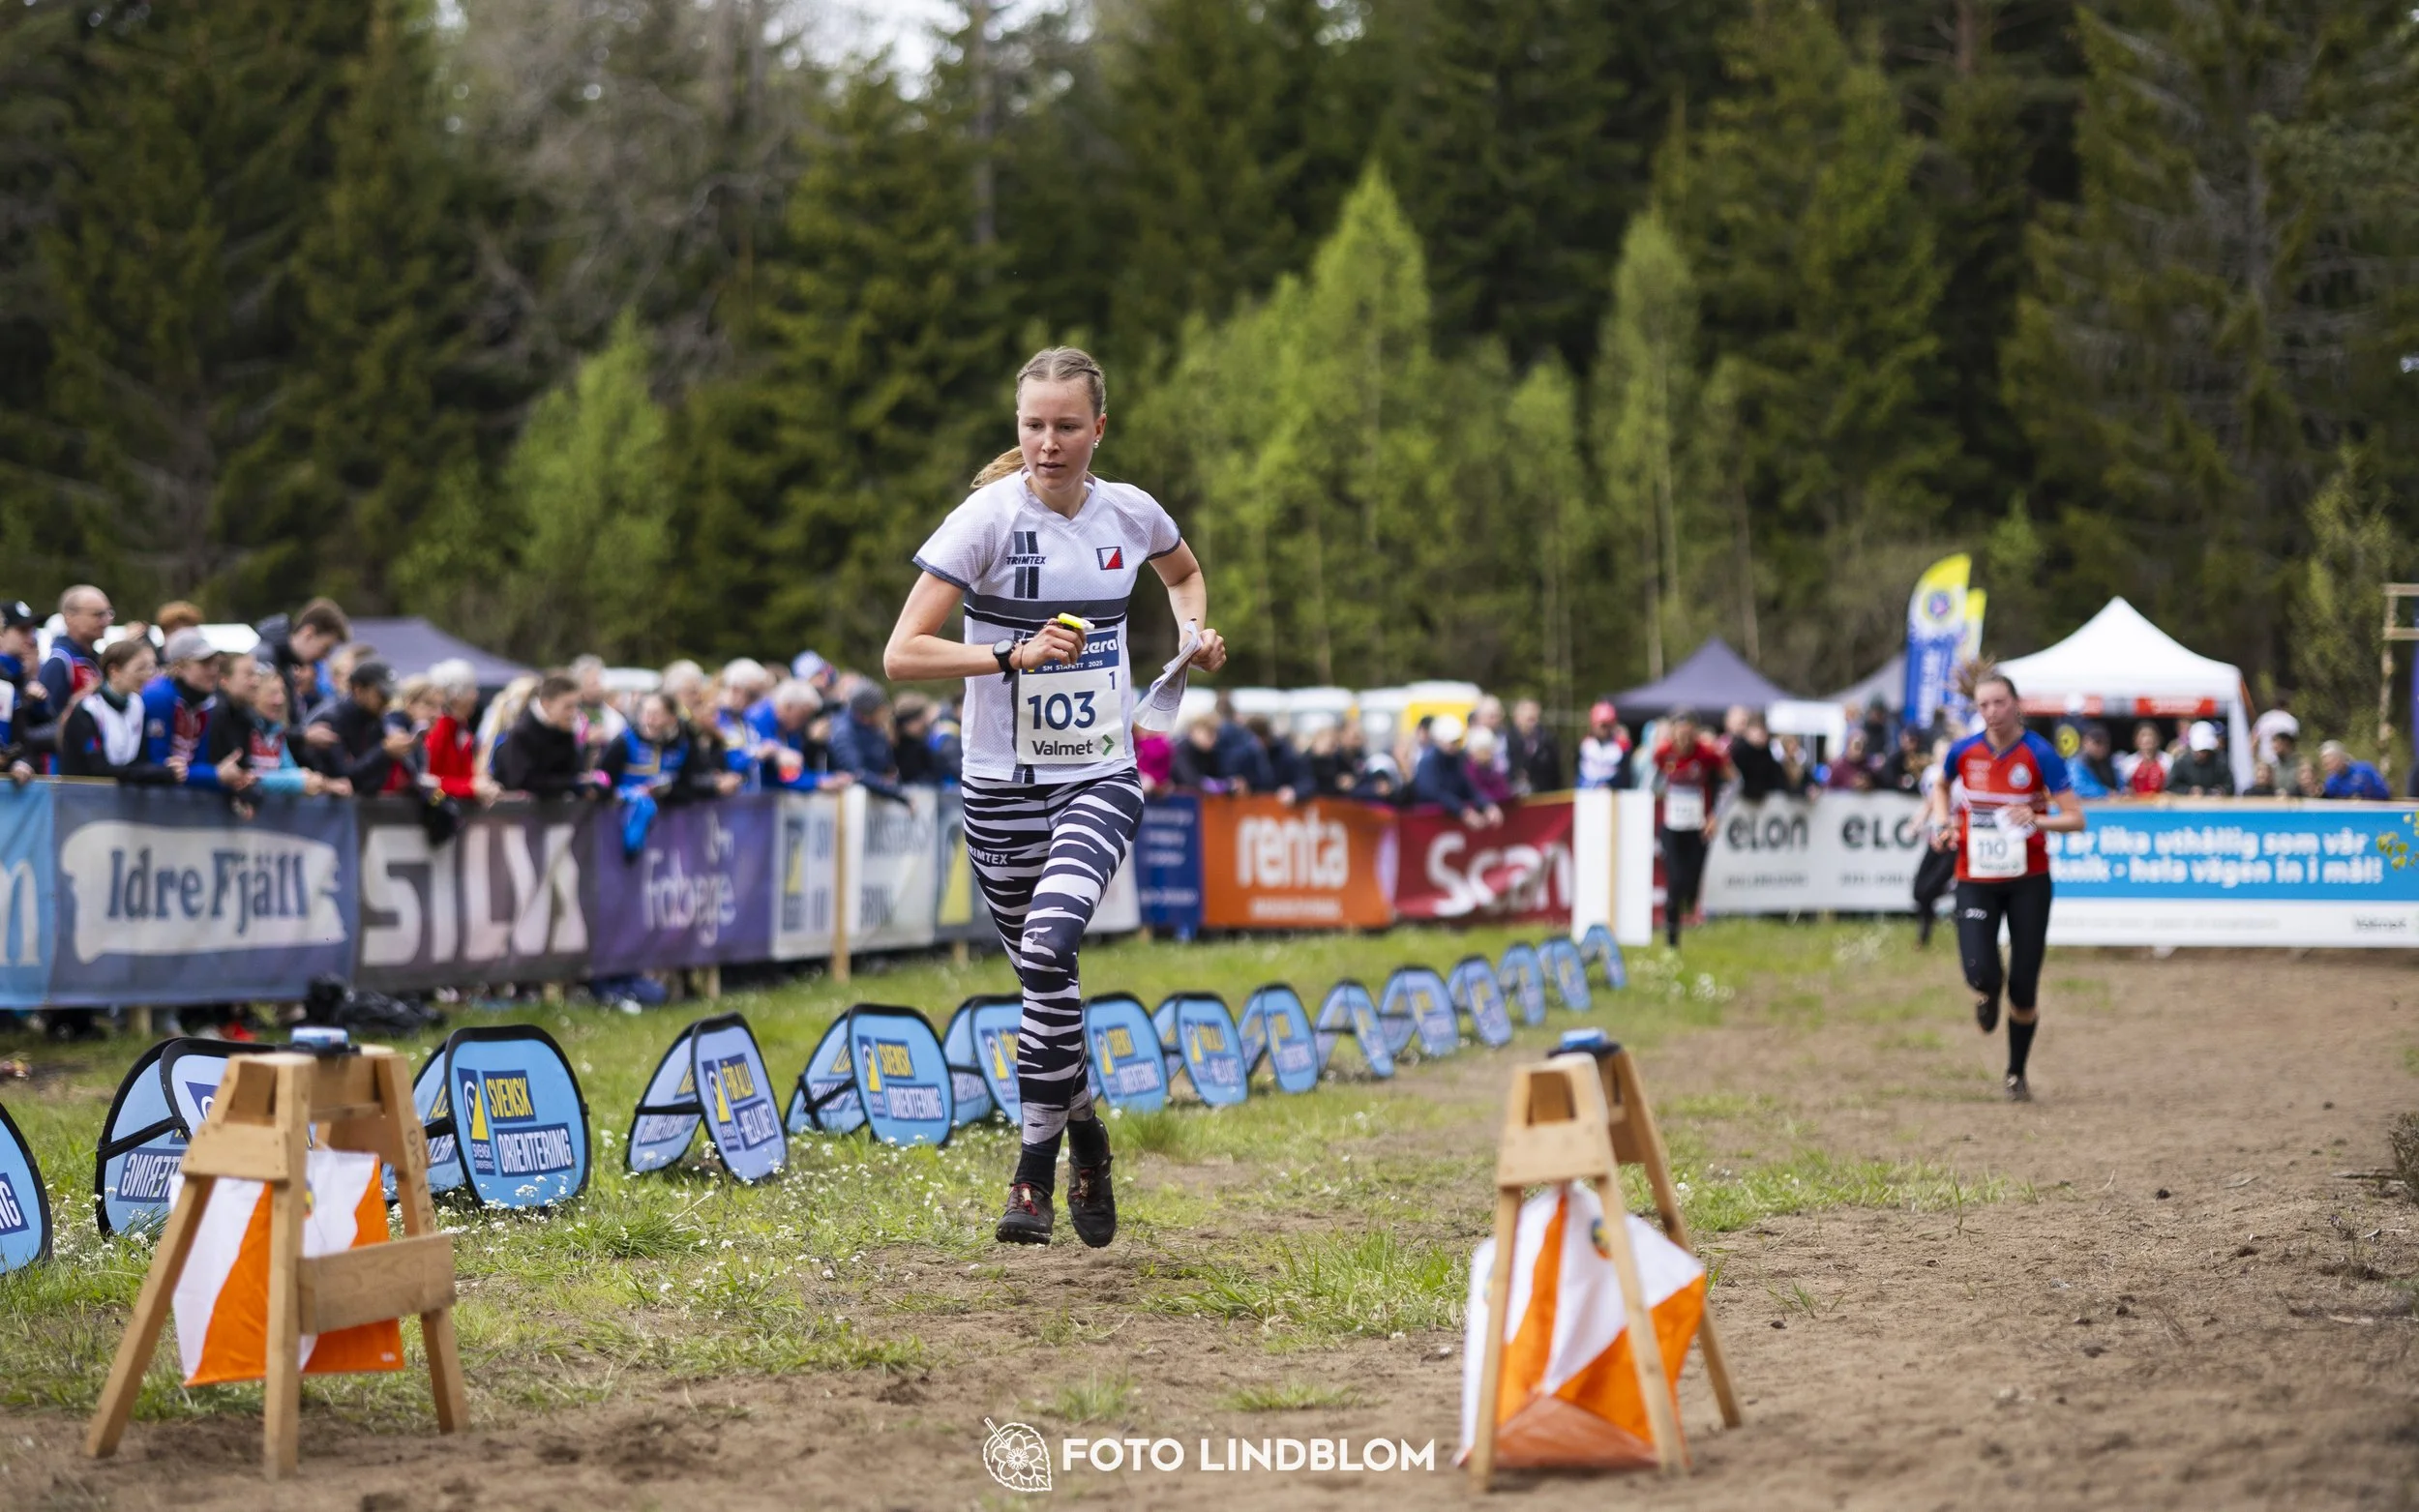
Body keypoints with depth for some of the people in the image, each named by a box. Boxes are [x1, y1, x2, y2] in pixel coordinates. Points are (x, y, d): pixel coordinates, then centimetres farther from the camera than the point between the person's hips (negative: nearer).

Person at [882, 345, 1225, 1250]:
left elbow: (1184, 572, 26)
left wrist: (1196, 630, 7)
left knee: (1049, 946, -23)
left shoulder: (1129, 513, 1)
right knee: (1041, 974, 8)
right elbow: (901, 656, -16)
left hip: (1101, 778, 0)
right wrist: (1015, 656, -25)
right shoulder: (987, 518, -11)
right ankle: (1082, 1128, 35)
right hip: (1003, 786, 0)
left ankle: (1035, 1165, -13)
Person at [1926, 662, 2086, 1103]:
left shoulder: (2040, 754, -11)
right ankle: (1988, 993, 22)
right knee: (1980, 973, -18)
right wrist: (1942, 823, 2)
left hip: (2028, 882, -1)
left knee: (2023, 988, 1)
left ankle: (2017, 1074, 23)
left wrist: (2037, 819, -29)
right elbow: (1942, 788, 20)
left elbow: (2075, 818, -12)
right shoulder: (1964, 752, -3)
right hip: (1975, 880, 1)